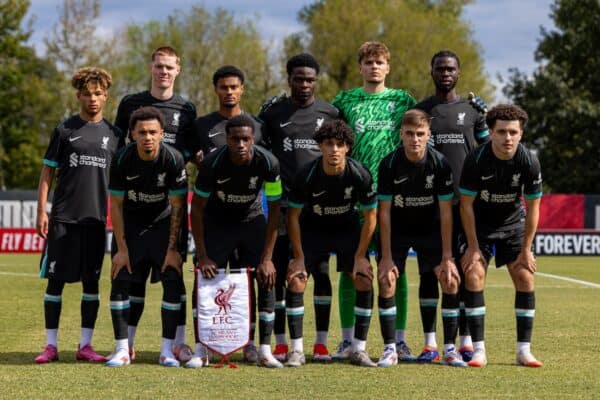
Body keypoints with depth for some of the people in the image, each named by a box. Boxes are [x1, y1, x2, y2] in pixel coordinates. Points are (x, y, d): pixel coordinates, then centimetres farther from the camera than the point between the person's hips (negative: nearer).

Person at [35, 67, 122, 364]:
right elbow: (47, 172, 3)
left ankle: (85, 345, 12)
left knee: (91, 282, 5)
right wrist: (41, 211, -4)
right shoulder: (65, 130, 2)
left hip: (96, 219, 2)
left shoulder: (113, 135, 9)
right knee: (55, 280, 0)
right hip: (63, 217, -2)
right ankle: (51, 345, 6)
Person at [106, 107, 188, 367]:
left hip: (163, 223, -1)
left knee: (173, 282, -10)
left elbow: (177, 207, -14)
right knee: (120, 282, -7)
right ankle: (122, 349, -1)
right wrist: (121, 248, -12)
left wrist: (173, 248, -15)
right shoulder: (122, 160, -19)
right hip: (130, 224, 1)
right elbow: (116, 205, -10)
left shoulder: (173, 160, -21)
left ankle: (167, 350, -3)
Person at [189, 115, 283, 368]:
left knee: (267, 278, -10)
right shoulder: (212, 163, -26)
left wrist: (267, 258, -19)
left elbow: (274, 210, -15)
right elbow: (197, 208, -16)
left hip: (253, 221, 1)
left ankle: (264, 351, -4)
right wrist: (202, 256, -19)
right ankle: (201, 350, -4)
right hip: (217, 222, -1)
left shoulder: (268, 163, -24)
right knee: (206, 279, -12)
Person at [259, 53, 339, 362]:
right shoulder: (273, 112, 4)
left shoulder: (329, 113, 6)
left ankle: (321, 342, 6)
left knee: (321, 271, 1)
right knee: (280, 271, 0)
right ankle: (280, 343, 6)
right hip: (284, 201, 0)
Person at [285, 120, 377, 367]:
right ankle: (296, 350, -6)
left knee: (365, 280, -12)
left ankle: (359, 349, -1)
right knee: (295, 280, -15)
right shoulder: (306, 175, -25)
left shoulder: (360, 175, -23)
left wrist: (360, 256, -11)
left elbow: (370, 217, -10)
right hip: (312, 230, -1)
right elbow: (293, 216, -12)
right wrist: (299, 257, -13)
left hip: (348, 230, 1)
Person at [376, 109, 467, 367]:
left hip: (430, 229, 1)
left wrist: (447, 257, -17)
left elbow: (446, 213, -16)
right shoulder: (389, 164, -21)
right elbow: (384, 212, -15)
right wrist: (386, 257, -18)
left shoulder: (440, 164, -20)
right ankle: (390, 349, -6)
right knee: (386, 280, -16)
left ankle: (449, 349, -1)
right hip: (397, 231, 0)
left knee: (451, 279, -12)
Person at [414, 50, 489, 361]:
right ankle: (430, 343, 5)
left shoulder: (473, 110, 8)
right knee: (429, 270, 1)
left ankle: (466, 341, 7)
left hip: (465, 201, 0)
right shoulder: (419, 111, 7)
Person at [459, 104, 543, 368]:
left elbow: (532, 208, -9)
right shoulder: (475, 160, -25)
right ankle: (478, 350, -9)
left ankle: (524, 350, -1)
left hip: (513, 224, 2)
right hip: (479, 225, -2)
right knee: (474, 277, -14)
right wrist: (473, 247, -13)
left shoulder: (529, 162, -20)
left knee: (525, 279, -8)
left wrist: (526, 250, -9)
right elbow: (466, 205, -14)